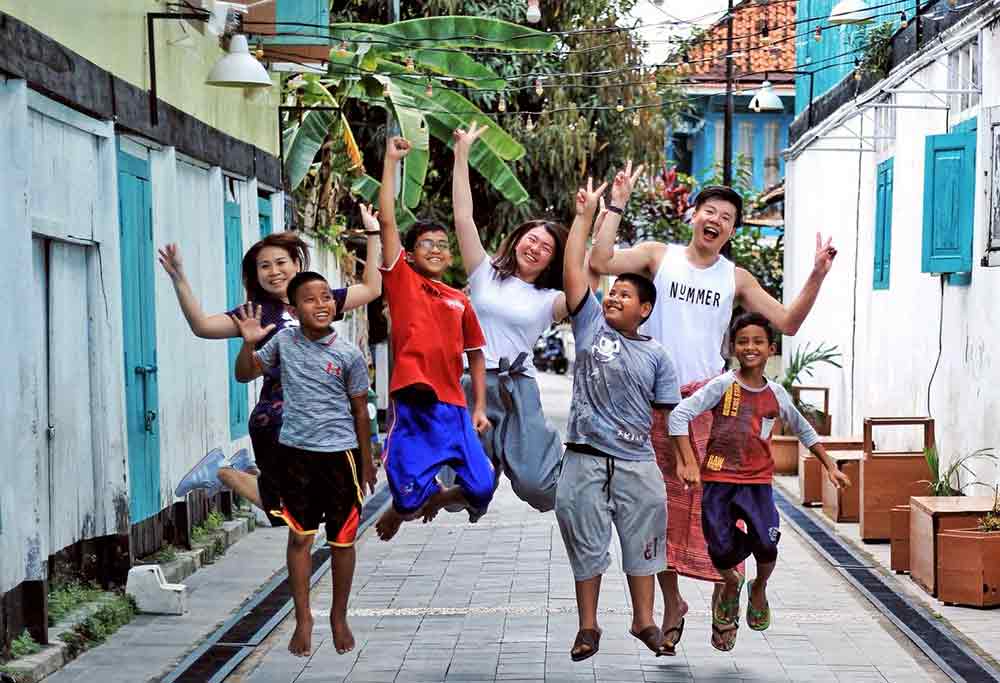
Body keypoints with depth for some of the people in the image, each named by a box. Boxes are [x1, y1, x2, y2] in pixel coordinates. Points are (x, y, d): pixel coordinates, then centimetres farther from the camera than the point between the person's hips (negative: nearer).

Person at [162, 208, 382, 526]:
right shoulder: (259, 312, -6)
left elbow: (371, 289, 15)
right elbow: (202, 326, -18)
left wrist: (373, 234, 14)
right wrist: (179, 279, -27)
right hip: (277, 424, -6)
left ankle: (249, 471, 35)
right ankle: (221, 472, 23)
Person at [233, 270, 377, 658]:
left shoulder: (349, 354, -5)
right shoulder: (283, 342, -1)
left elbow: (359, 411, 2)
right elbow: (244, 375, 8)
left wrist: (366, 463, 5)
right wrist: (249, 343, -12)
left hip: (340, 454, -1)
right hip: (295, 452, 1)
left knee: (342, 540, 7)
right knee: (300, 537, 5)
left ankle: (339, 617, 24)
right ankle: (303, 619, 16)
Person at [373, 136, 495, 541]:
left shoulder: (460, 301, 14)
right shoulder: (402, 281, 4)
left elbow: (475, 355, 19)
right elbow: (387, 221, -3)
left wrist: (480, 408, 10)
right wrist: (391, 161, -3)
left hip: (453, 407, 4)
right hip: (413, 404, -4)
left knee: (481, 488, -2)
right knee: (409, 498, -8)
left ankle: (436, 497, 32)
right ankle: (395, 514, 30)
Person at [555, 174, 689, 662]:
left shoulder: (656, 355, 4)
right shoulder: (591, 325, 3)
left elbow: (667, 414, 6)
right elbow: (573, 270, -3)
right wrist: (585, 214, -4)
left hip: (638, 464, 1)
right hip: (586, 460, -1)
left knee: (642, 543, 10)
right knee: (586, 545, 6)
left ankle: (644, 621, 25)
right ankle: (588, 627, 18)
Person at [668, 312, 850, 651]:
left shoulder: (776, 394, 5)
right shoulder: (723, 386, -7)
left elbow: (803, 430, 23)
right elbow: (679, 415, -14)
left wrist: (830, 467, 21)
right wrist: (689, 463, -21)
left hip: (758, 482, 2)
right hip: (719, 480, -2)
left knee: (766, 544, -17)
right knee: (722, 552, -7)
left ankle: (759, 588, 17)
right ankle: (731, 586, 30)